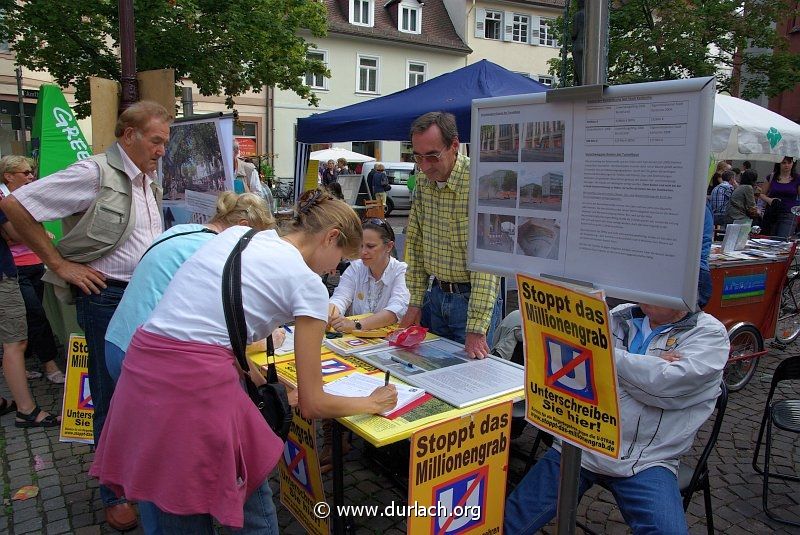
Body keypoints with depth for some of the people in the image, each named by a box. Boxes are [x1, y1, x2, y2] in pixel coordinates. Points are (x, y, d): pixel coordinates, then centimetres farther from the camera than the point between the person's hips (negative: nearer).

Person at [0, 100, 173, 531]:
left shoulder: (148, 180, 11)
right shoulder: (94, 173, -14)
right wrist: (59, 264, -13)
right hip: (108, 298, -7)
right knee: (112, 399, 5)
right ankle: (115, 495, 22)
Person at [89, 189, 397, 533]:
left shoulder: (235, 234, 16)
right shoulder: (308, 283, -1)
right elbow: (312, 404, 1)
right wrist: (372, 403, 17)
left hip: (140, 366, 7)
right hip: (198, 384, -7)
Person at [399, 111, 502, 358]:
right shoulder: (423, 180, 0)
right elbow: (415, 243, 7)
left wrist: (476, 329, -26)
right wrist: (415, 302, 4)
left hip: (472, 297, -6)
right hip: (437, 295, 6)